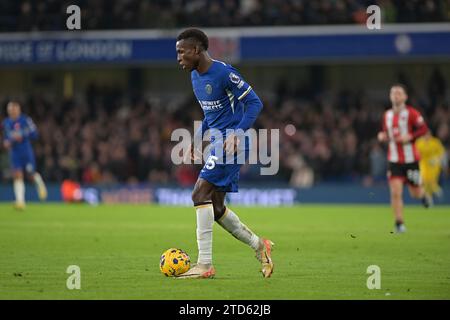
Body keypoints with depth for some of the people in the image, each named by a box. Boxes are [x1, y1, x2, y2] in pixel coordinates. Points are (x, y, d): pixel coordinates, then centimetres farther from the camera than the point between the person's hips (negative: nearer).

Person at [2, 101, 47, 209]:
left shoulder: (26, 120, -8)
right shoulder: (6, 122, 8)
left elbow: (34, 134, -9)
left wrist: (22, 135, -21)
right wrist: (6, 142, 2)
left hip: (26, 151, -3)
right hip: (14, 153, 3)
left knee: (31, 174, 3)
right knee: (18, 176, -9)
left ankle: (40, 184, 39)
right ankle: (20, 201, -13)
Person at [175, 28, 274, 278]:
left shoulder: (224, 73, -15)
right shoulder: (195, 76, 13)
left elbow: (254, 103, -14)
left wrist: (237, 133, -25)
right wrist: (198, 137, 15)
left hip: (232, 143, -9)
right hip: (217, 143, 9)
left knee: (201, 193, -18)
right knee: (215, 207, 7)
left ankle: (205, 264, -18)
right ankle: (259, 245, 24)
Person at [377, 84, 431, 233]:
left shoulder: (411, 113, -8)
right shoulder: (387, 115, 8)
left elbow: (423, 129, -10)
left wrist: (409, 137, -22)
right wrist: (382, 136, -1)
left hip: (411, 159, -3)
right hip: (394, 160, 3)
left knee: (416, 193, 6)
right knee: (395, 192, -11)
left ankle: (423, 194, 44)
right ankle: (399, 224, -5)